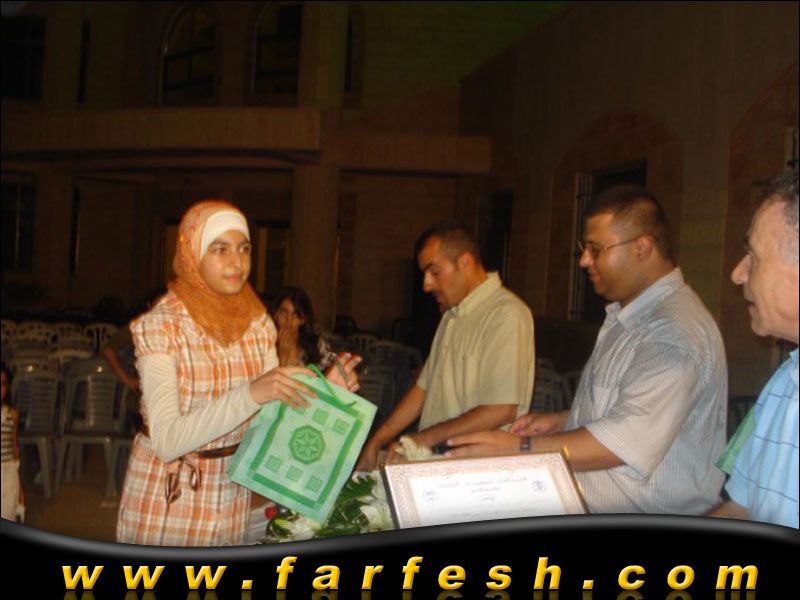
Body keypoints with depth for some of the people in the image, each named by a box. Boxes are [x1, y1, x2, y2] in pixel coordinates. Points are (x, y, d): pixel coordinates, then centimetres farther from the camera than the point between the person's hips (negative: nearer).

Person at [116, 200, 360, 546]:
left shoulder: (259, 323, -2)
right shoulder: (159, 326, -17)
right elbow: (167, 440, -26)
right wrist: (250, 394, -37)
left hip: (233, 496, 5)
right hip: (167, 496, -4)